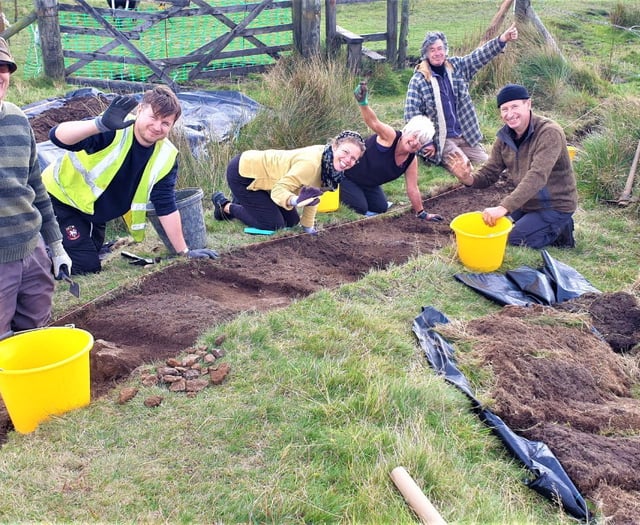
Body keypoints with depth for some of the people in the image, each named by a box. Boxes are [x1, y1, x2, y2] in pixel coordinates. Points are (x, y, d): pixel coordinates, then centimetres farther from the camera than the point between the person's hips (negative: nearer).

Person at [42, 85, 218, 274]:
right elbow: (57, 136, -44)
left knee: (92, 266, 22)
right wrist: (101, 124, -61)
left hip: (95, 212, 7)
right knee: (86, 267, -13)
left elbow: (166, 206, -8)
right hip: (63, 198, -6)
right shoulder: (112, 131, -30)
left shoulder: (166, 157, -14)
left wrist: (184, 251, -9)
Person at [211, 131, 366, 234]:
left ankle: (243, 200, 28)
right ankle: (225, 205, 10)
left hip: (260, 169, 9)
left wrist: (308, 226, 4)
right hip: (242, 172, -9)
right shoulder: (310, 163, -35)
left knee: (291, 221, 10)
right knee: (273, 225, -10)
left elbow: (312, 192, 4)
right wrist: (296, 201, -52)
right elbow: (279, 190, -32)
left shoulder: (329, 161, -8)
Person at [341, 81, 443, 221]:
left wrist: (422, 213, -2)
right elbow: (374, 122, -51)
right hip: (344, 173, -7)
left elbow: (412, 189, -3)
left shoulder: (411, 160, -12)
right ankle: (337, 191, 13)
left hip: (367, 183, 7)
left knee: (381, 207, 9)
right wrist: (363, 103, -70)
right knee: (360, 207, -13)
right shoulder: (391, 136, -31)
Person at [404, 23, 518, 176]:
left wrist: (502, 39, -27)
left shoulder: (457, 66, 3)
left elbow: (481, 55, -9)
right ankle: (435, 157, 9)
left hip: (465, 135, 6)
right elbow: (411, 113, -13)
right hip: (440, 140, -6)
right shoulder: (418, 80, -11)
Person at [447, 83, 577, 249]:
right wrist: (469, 178, -25)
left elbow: (536, 177, -37)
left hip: (554, 206, -8)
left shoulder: (549, 133, -25)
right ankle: (553, 229, 20)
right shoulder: (504, 137, -2)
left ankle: (560, 230, 6)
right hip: (526, 203, 8)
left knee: (513, 240, -16)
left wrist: (504, 207, -47)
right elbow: (489, 173, 0)